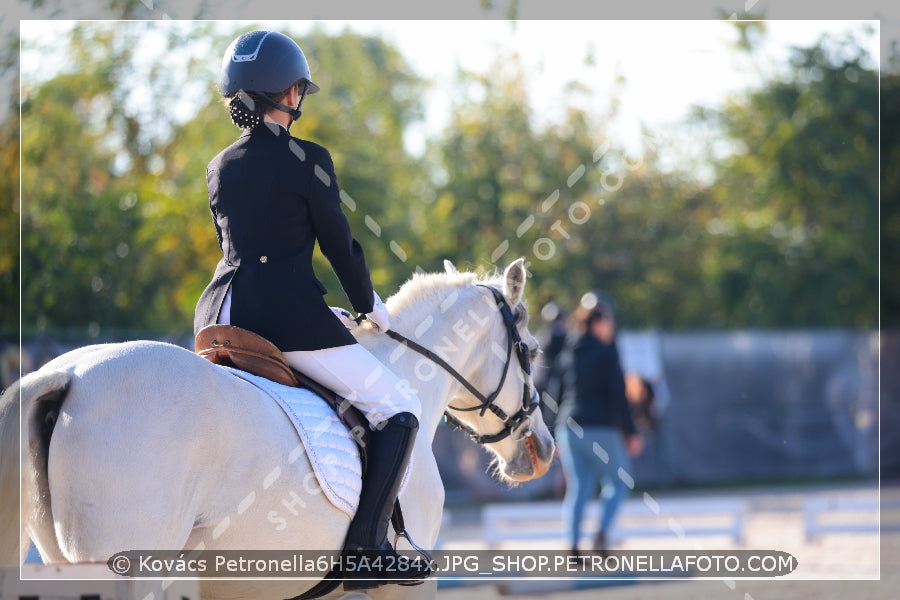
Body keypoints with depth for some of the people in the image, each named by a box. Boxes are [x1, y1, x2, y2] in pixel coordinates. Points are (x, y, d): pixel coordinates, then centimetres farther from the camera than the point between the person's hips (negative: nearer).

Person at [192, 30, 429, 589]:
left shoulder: (220, 166, 14)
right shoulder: (308, 160, -5)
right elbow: (340, 244, -1)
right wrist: (372, 309, 17)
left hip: (222, 313, 7)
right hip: (290, 313, -6)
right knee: (399, 408, 1)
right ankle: (366, 549, -12)